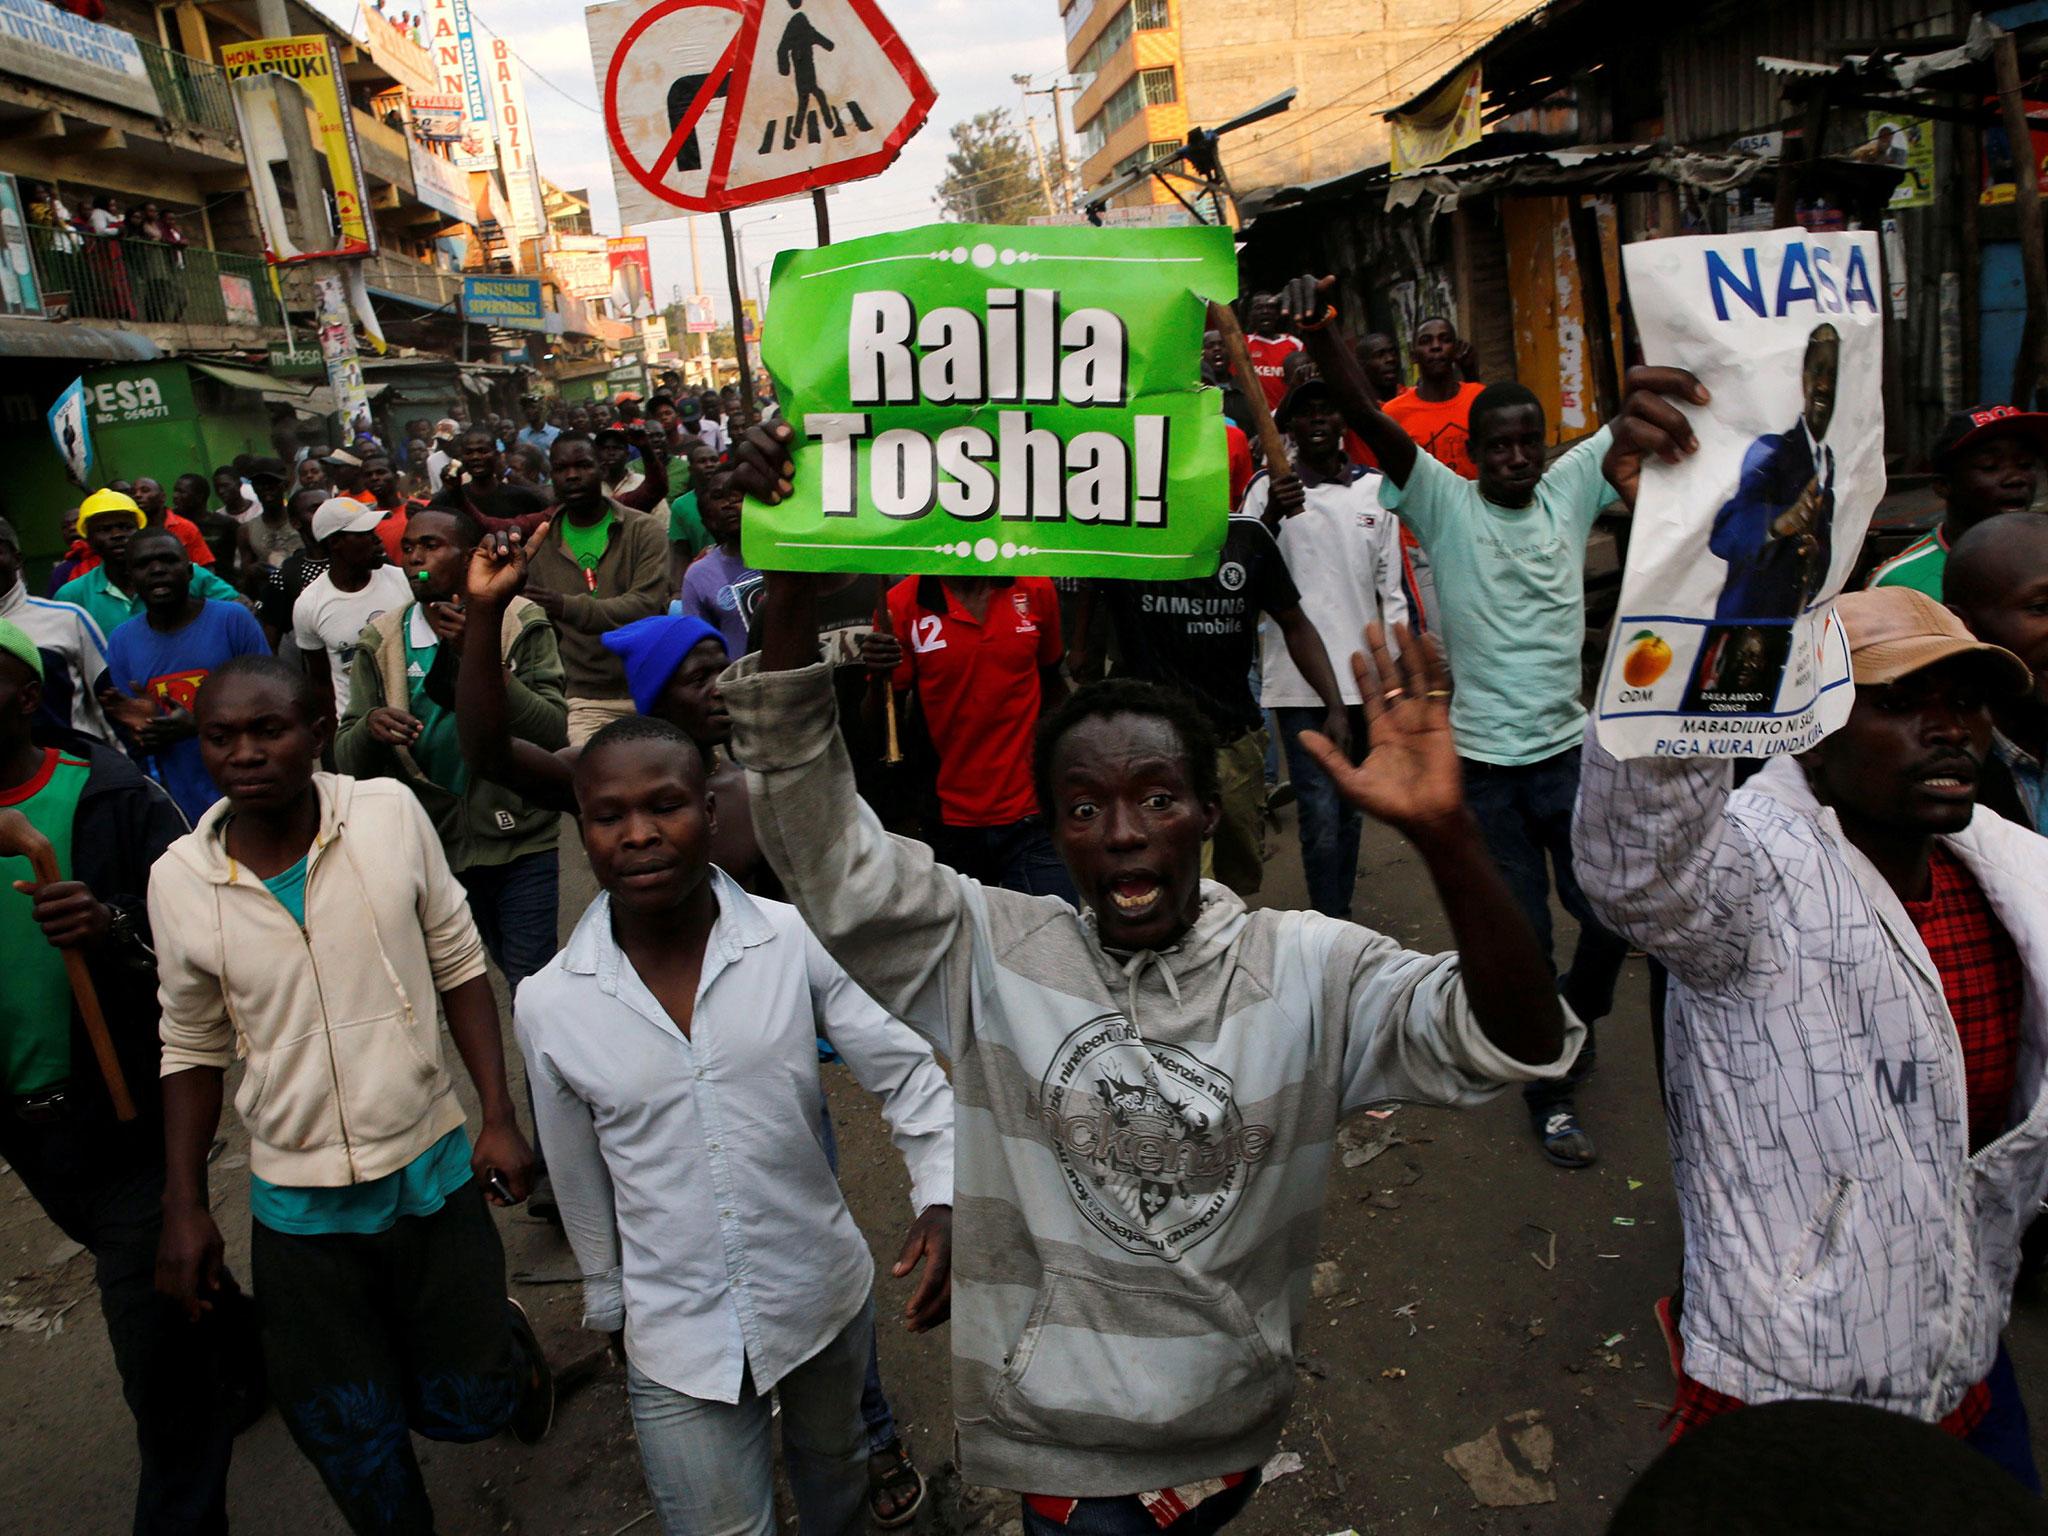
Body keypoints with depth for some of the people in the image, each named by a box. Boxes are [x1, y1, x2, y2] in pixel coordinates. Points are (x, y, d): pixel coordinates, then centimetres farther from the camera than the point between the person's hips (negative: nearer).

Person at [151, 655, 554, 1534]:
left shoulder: (390, 814, -13)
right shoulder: (178, 879, -9)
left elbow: (459, 965, -4)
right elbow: (194, 1046, 4)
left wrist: (499, 1118, -7)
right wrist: (184, 1205, 3)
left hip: (430, 1168, -1)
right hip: (297, 1201, 1)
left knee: (465, 1407, 10)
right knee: (349, 1439, 12)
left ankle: (507, 1341, 45)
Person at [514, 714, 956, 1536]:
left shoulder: (799, 944, -18)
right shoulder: (548, 1005, -11)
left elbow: (906, 1073, -11)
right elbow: (581, 1185, 3)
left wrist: (942, 1197, -25)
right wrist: (611, 1307, 13)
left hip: (824, 1300, 1)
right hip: (677, 1342, 0)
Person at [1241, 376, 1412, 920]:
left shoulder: (1375, 490, 8)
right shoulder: (1268, 490, -2)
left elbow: (1392, 590, 12)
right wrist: (1272, 517, -33)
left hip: (1364, 677, 4)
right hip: (1299, 679, -4)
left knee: (1351, 810, 12)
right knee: (1321, 815, -8)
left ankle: (1339, 920, 26)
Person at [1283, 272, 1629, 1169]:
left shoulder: (1571, 488, 6)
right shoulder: (1446, 504, -6)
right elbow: (1369, 421, -19)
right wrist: (1320, 333, -33)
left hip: (1570, 748, 3)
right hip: (1484, 759, -3)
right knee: (1519, 938, 7)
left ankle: (1575, 1020, 40)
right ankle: (1550, 1093, 25)